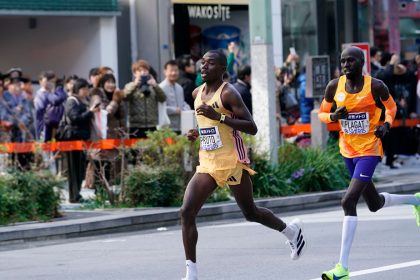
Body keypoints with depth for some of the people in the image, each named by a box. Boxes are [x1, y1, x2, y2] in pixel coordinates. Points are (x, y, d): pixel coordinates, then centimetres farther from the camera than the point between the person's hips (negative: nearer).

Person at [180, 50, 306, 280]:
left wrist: (219, 116, -27)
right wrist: (197, 133, 7)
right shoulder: (197, 93, 10)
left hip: (232, 163, -6)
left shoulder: (228, 93, -13)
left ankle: (291, 231, 38)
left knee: (250, 213, 9)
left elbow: (252, 128, -19)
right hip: (207, 164, 6)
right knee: (186, 212, -11)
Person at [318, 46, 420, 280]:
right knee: (375, 204, 18)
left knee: (349, 201, -20)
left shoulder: (375, 86, -12)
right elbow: (322, 113, 8)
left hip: (369, 150, -6)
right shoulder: (335, 86, -4)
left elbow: (391, 106, 8)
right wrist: (333, 116, -14)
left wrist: (386, 124, -11)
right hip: (348, 150, 6)